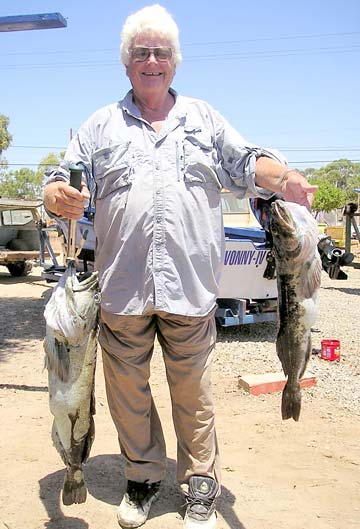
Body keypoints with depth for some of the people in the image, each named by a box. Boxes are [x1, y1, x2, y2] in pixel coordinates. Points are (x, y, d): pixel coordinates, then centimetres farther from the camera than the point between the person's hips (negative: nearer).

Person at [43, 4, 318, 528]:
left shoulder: (204, 117, 14)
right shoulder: (100, 126, 12)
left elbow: (247, 163, 9)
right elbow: (61, 185, 6)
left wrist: (285, 180, -13)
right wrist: (60, 197, -19)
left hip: (189, 287, 0)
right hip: (120, 288, 1)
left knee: (193, 394, 8)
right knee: (128, 392, 12)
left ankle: (201, 485, 27)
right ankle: (143, 476, 33)